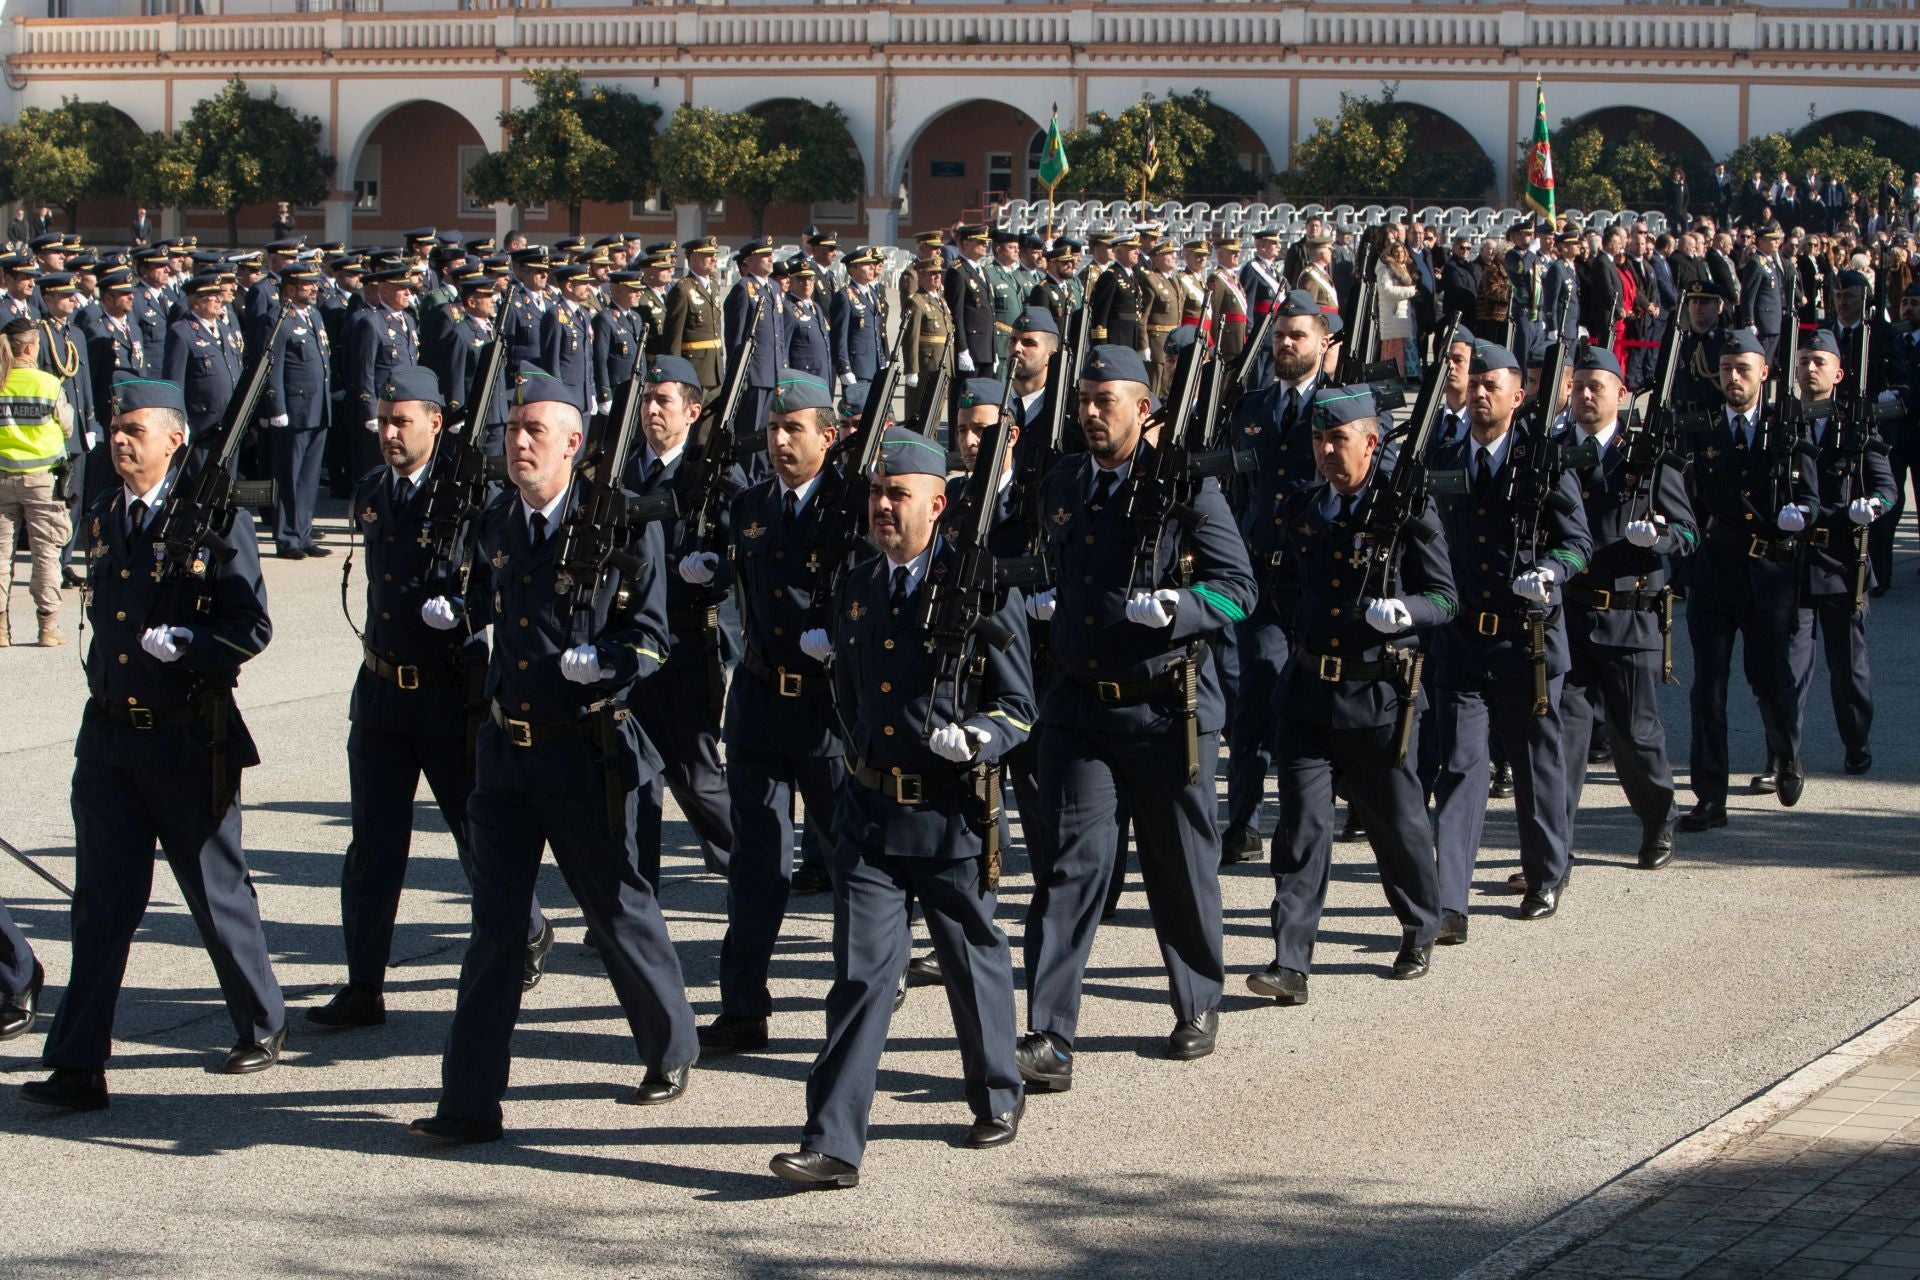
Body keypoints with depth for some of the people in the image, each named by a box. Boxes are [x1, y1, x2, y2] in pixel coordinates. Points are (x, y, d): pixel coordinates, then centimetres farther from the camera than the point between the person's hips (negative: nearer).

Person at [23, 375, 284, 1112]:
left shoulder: (214, 518, -10)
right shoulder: (102, 517, 8)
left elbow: (253, 629, -11)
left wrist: (186, 643, -22)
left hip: (187, 739, -5)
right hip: (108, 734, 5)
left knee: (216, 891, 9)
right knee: (102, 900, 2)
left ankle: (262, 1026, 29)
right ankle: (79, 1067, 2)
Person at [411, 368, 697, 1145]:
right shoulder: (495, 524, 7)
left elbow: (652, 637, -8)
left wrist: (603, 662, -26)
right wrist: (455, 611, 4)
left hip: (587, 754, -4)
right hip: (506, 751, 4)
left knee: (618, 910, 9)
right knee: (495, 923, 3)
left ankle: (672, 1051, 32)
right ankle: (470, 1102, 4)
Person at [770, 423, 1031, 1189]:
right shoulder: (856, 590, 8)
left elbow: (1017, 707, -7)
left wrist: (976, 738, -25)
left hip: (953, 816, -3)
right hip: (870, 813, 3)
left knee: (975, 966, 12)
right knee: (860, 975, -3)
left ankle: (997, 1099, 35)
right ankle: (833, 1144, -6)